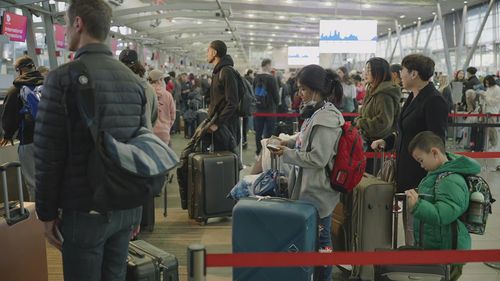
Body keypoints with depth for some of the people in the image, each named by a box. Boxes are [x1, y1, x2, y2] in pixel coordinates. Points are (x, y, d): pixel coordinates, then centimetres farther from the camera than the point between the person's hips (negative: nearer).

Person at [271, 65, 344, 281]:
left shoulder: (326, 118, -21)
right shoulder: (317, 112, 7)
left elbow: (318, 159, -24)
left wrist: (286, 154, -16)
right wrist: (288, 143, 5)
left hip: (317, 190, -9)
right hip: (308, 185, 9)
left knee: (320, 238, 5)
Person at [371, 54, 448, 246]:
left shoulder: (434, 101, -16)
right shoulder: (414, 97, 13)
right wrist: (387, 141, 10)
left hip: (421, 174, -10)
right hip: (407, 173, 10)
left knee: (416, 227, -2)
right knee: (409, 223, 18)